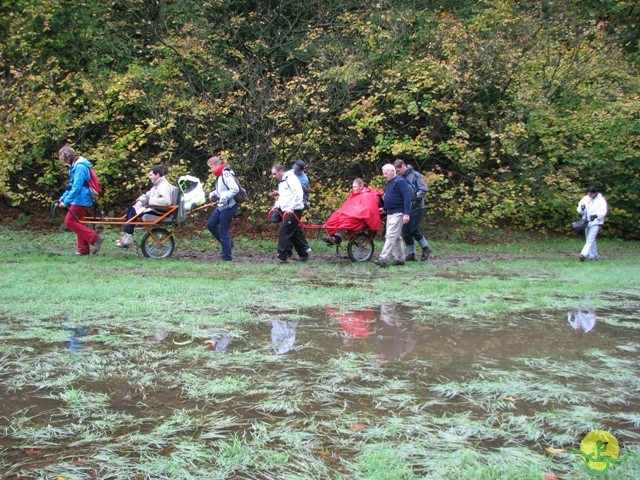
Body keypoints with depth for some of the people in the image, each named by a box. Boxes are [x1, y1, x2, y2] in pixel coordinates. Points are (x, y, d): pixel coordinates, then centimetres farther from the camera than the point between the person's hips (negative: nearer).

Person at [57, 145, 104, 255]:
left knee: (69, 222, -10)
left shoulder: (80, 167, -17)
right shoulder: (74, 166, 16)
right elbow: (71, 186, 24)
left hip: (80, 200, -10)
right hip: (80, 200, 10)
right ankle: (83, 249, 13)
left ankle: (95, 238, -12)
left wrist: (66, 201, -22)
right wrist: (62, 198, 19)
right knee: (77, 222, 10)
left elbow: (76, 187, -23)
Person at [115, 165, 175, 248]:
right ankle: (126, 236, -3)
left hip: (159, 212, -11)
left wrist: (151, 201, -22)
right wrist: (140, 201, 3)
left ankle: (128, 238, -10)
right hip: (153, 208, 11)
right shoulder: (156, 185, 19)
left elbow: (166, 201, -31)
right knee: (131, 208, 4)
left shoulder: (165, 185, -16)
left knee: (134, 212, -15)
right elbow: (147, 195, 24)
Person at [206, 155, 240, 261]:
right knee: (211, 225, 10)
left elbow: (235, 189, -25)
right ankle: (228, 243, 20)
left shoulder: (226, 174, -17)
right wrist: (214, 193, 5)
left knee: (223, 230, -4)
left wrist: (225, 198, -29)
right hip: (221, 206, 10)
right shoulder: (219, 175, 12)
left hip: (228, 206, -10)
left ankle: (227, 256, 5)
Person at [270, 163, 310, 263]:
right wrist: (277, 204, 10)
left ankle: (282, 257, -9)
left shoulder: (290, 178, -11)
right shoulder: (281, 181, 18)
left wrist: (292, 207, -24)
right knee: (294, 232, 14)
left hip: (293, 211, -10)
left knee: (283, 232, -11)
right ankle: (303, 254, 24)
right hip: (287, 211, 10)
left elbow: (299, 193, -21)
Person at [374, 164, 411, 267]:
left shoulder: (400, 181, -11)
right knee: (396, 237, 12)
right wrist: (384, 208, 16)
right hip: (390, 213, 10)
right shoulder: (389, 183, 17)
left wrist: (406, 213, -24)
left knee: (390, 236, -14)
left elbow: (407, 197, -18)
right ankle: (400, 258, 17)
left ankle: (384, 259, -19)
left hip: (397, 213, -10)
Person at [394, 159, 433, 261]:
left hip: (416, 208, -6)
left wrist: (414, 197, -20)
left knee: (413, 230, -10)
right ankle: (411, 254, 11)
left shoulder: (415, 175, -7)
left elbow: (424, 189, -13)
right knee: (405, 231, 2)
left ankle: (426, 248, 10)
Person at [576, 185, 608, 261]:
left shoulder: (601, 199, -6)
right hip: (586, 222, 6)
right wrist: (581, 208, -17)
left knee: (590, 239, -15)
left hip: (595, 222, -6)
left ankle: (583, 254, -25)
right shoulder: (585, 198, 6)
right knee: (590, 239, 13)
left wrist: (596, 215, -30)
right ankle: (593, 256, 23)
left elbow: (603, 212, -12)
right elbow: (579, 210, 7)